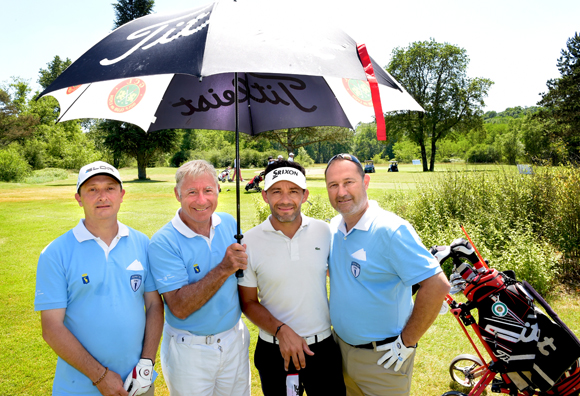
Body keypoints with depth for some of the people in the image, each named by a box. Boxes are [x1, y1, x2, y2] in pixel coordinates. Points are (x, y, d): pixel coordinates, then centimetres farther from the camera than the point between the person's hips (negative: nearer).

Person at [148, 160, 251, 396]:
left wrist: (241, 265, -12)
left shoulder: (229, 224, -3)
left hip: (235, 340, 4)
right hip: (189, 349, -4)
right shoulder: (164, 242, -18)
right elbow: (179, 308, -24)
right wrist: (223, 270, -30)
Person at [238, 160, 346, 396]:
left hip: (323, 348, 2)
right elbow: (248, 302, -3)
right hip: (274, 352, -1)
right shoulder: (250, 242, -10)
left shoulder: (324, 231, -5)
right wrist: (281, 330, -16)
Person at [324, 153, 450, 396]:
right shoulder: (334, 227, 0)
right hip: (342, 348, 6)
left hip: (381, 358, -6)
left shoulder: (391, 230, -22)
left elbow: (437, 285, -26)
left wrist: (406, 342, -20)